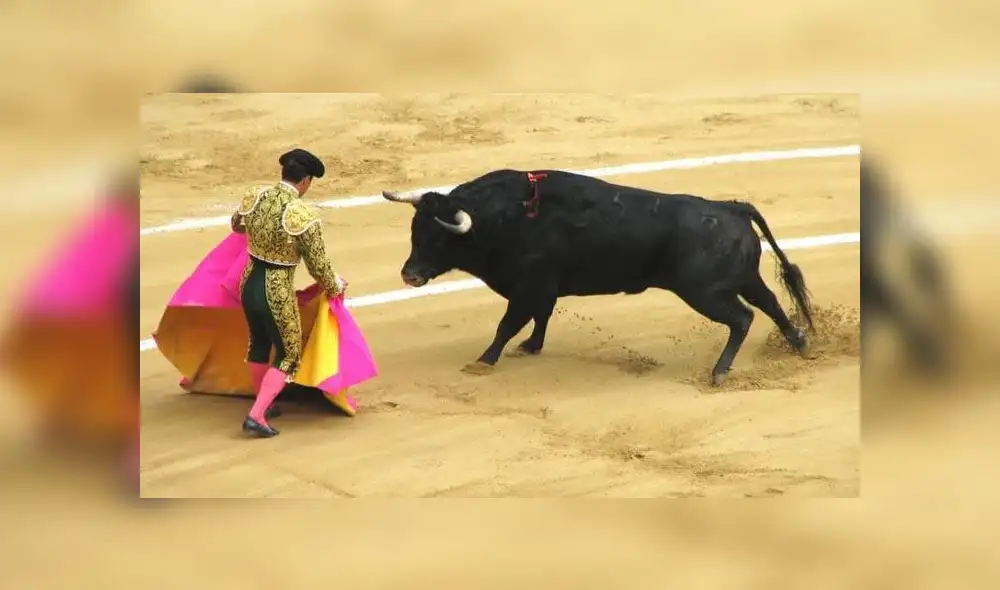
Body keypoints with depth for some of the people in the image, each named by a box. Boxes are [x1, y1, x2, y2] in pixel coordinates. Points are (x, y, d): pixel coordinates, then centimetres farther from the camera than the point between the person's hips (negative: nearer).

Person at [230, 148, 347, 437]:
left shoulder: (254, 197, -4)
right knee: (288, 356, 14)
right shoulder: (304, 216, -21)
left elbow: (236, 223, 20)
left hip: (249, 285, 6)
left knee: (259, 345, 28)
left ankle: (263, 404, 45)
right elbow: (319, 267, -12)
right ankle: (256, 416, 3)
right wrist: (335, 286, 9)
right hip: (277, 294, -6)